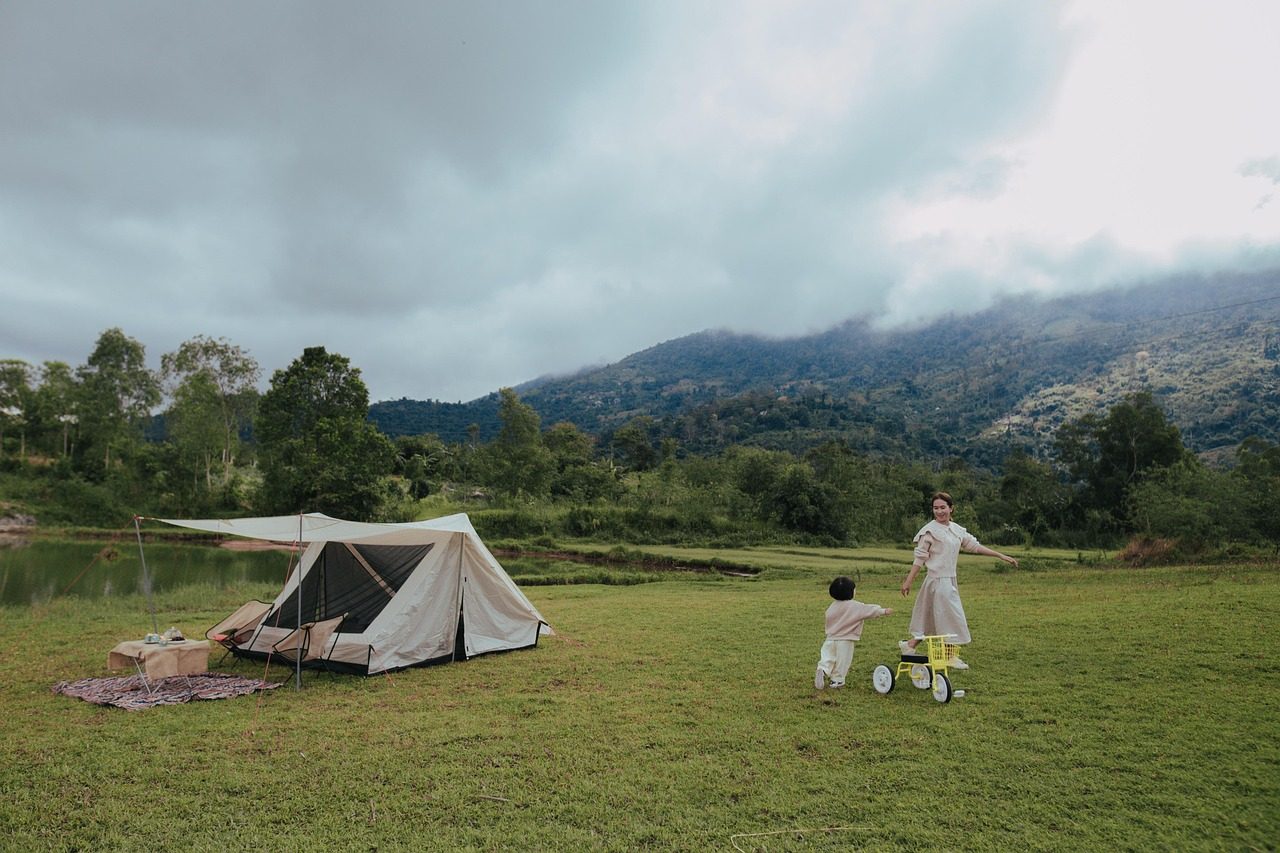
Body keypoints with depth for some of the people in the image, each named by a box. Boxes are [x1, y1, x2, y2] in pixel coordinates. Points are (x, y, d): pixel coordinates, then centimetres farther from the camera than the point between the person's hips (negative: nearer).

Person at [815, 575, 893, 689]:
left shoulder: (832, 607, 4)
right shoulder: (855, 607, -11)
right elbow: (870, 610, -4)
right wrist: (884, 611, 9)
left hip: (830, 639, 4)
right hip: (845, 641, -4)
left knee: (827, 658, 7)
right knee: (842, 661, 9)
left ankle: (822, 670, -17)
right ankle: (837, 680, 17)